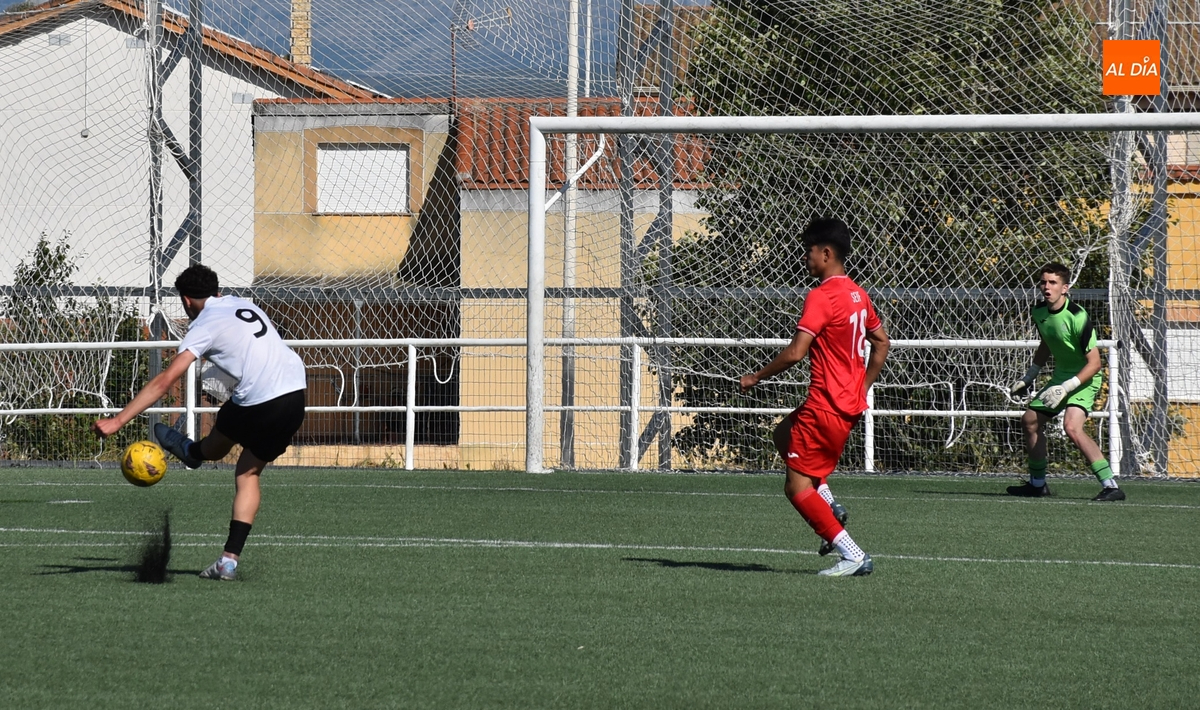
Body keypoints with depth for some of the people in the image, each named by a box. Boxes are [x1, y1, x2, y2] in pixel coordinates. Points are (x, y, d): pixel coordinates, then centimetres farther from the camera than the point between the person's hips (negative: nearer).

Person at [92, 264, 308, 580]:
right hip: (296, 395, 8)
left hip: (258, 405, -8)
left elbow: (165, 380, -11)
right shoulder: (246, 306, 18)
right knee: (248, 472, 18)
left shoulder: (205, 326, -3)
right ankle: (229, 560, 13)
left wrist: (118, 421, -12)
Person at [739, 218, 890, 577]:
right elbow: (881, 342, 21)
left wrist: (756, 377, -11)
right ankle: (828, 504, 15)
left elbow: (796, 352, -24)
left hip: (826, 406, -10)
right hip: (850, 403, 10)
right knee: (784, 434, 30)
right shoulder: (857, 294, 10)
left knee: (797, 486, -5)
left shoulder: (821, 297, -18)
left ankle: (854, 557, -11)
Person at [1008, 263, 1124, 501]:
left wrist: (1066, 388, -30)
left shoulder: (1077, 317, -26)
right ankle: (1037, 484, 33)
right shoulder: (1039, 312, -2)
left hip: (1084, 379, -9)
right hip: (1060, 377, 9)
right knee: (1030, 420, 13)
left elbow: (1094, 363, -24)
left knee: (1072, 426, -29)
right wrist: (1028, 377, 19)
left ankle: (1110, 486, -30)